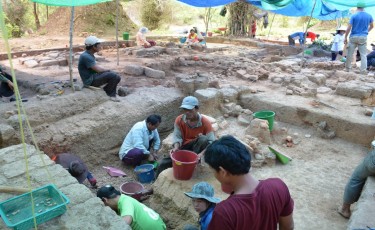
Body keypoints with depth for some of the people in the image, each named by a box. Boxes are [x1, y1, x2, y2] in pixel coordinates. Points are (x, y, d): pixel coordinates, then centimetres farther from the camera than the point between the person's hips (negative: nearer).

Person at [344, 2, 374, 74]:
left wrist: (345, 37, -3)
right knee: (363, 54, 4)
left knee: (350, 53, 8)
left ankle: (348, 68, 16)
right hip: (363, 37, 2)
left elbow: (348, 28, -11)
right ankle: (363, 70, -1)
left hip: (353, 37, -2)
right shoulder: (369, 16, 6)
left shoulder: (354, 16, -5)